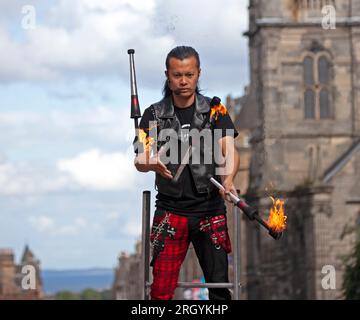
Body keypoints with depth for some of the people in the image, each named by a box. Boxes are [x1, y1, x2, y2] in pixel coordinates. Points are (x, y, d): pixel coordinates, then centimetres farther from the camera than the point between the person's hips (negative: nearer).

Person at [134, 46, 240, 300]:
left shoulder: (215, 111, 5)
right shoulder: (154, 115, 7)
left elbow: (230, 151, -8)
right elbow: (139, 160, -3)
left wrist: (228, 180, -30)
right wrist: (152, 163, -28)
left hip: (210, 210, 0)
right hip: (170, 210, 0)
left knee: (219, 285, -2)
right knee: (161, 289, -8)